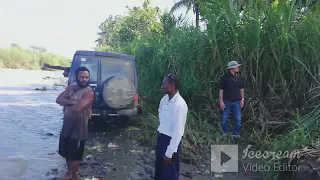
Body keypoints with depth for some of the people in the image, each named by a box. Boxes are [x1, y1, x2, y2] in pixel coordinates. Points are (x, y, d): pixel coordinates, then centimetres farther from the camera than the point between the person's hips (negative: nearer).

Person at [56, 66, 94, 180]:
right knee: (66, 152, 20)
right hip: (66, 125, 7)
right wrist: (71, 102, -21)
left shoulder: (89, 92, -19)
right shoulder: (71, 87, 4)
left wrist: (66, 105, -8)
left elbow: (77, 108, -29)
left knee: (74, 155, 6)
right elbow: (58, 99, -4)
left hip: (78, 127, -7)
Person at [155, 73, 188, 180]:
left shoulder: (179, 104, -27)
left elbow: (178, 131, -26)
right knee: (158, 167, 25)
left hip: (171, 140, -7)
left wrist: (169, 153, -22)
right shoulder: (165, 99, -2)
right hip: (161, 137, 7)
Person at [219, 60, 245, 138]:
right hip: (227, 101, -4)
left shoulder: (238, 77, 8)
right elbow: (221, 90, -8)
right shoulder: (224, 77, -7)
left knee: (238, 119, 4)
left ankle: (236, 134, 16)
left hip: (236, 101, 4)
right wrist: (221, 101, -12)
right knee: (224, 119, 3)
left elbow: (241, 89, 15)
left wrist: (242, 99, 9)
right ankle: (224, 134, 16)